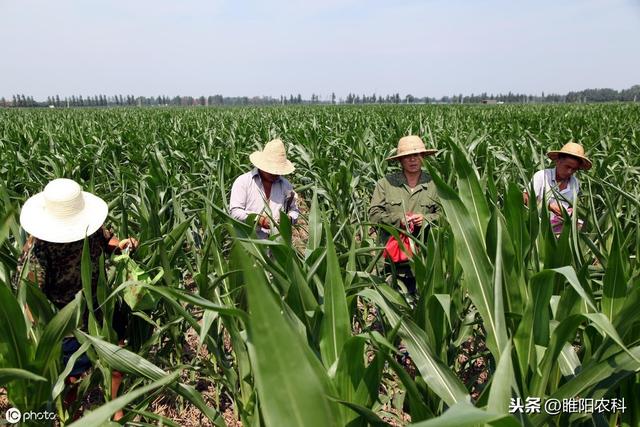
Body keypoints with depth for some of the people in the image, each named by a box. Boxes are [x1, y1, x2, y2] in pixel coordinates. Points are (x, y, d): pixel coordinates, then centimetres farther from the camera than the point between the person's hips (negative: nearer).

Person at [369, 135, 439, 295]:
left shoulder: (433, 184, 4)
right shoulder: (385, 183, 1)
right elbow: (374, 214, -2)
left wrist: (425, 219, -13)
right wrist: (398, 220, -13)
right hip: (392, 256, -1)